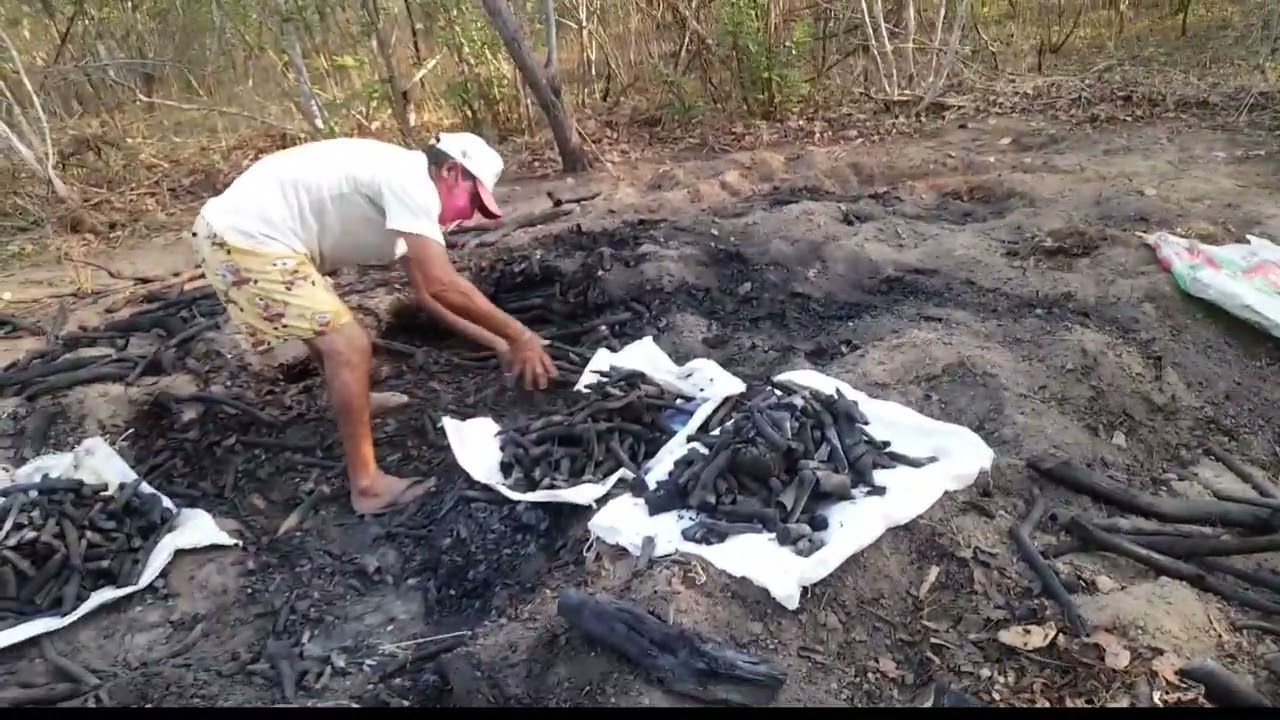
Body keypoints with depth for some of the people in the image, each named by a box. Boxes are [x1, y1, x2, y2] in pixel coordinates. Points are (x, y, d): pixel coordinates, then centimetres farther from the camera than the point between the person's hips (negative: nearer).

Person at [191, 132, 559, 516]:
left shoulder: (399, 181, 15)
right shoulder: (412, 182, -16)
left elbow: (427, 293, 18)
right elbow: (444, 286, -26)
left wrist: (496, 342, 15)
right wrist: (518, 336, -15)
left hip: (237, 230, 11)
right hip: (245, 239, -11)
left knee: (327, 329, 30)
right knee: (350, 347, -11)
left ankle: (352, 401, 55)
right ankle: (368, 486, -2)